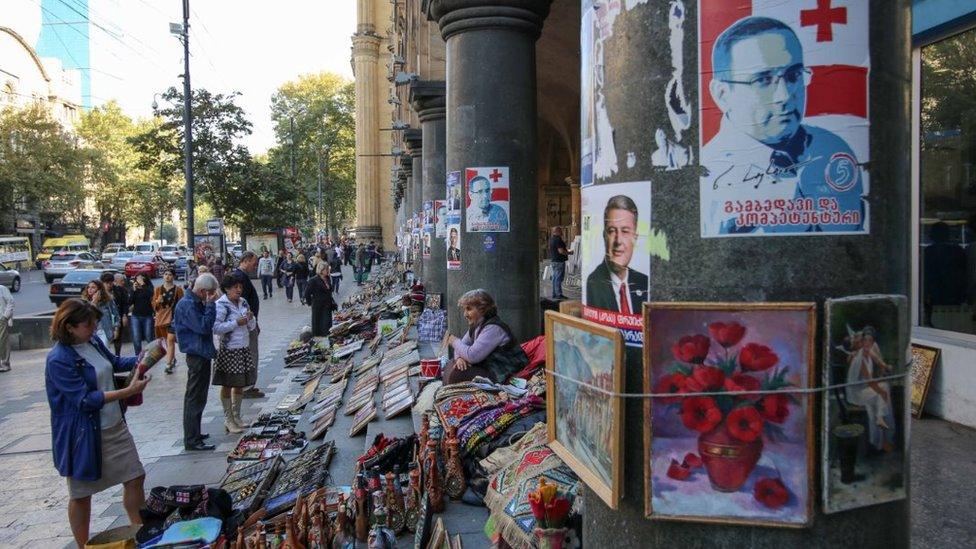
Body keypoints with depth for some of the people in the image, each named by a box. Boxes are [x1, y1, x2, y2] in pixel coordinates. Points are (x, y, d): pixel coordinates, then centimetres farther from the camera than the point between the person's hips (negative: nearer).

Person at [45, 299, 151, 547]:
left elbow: (114, 363, 19)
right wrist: (128, 391, -31)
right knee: (81, 494, 11)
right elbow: (85, 399, -25)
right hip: (84, 435, -7)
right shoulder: (59, 360, -23)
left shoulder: (93, 341, 0)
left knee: (135, 478, 12)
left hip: (115, 426, 7)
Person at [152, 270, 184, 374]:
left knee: (170, 340, -13)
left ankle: (169, 364, -13)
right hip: (161, 317, 4)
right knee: (167, 341, 14)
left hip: (173, 317, -4)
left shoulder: (178, 289, 0)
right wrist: (157, 301, -10)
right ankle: (173, 359, 31)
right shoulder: (158, 289, 9)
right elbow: (154, 306, 12)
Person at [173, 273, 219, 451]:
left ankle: (193, 434, 29)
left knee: (196, 398, 18)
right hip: (196, 355, -11)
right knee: (195, 398, -5)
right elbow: (203, 327, -25)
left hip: (201, 354, 11)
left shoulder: (196, 303, 13)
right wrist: (210, 305, -23)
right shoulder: (188, 305, -18)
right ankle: (192, 441, 0)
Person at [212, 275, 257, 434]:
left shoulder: (243, 302, 8)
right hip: (228, 350, -7)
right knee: (227, 385, 2)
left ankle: (236, 416, 28)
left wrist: (251, 319, -8)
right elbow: (216, 328, -22)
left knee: (240, 384, 14)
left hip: (243, 349, 7)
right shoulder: (221, 305, -13)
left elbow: (252, 327, 13)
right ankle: (228, 420, 13)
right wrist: (236, 323, -23)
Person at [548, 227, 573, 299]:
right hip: (559, 261, -10)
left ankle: (554, 294, 18)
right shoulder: (558, 239, -19)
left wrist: (563, 243, 20)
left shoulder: (551, 238, 12)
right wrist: (569, 253, -8)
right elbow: (561, 251, -23)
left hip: (553, 260, 10)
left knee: (555, 277, 13)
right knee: (559, 278, -6)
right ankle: (559, 294, -4)